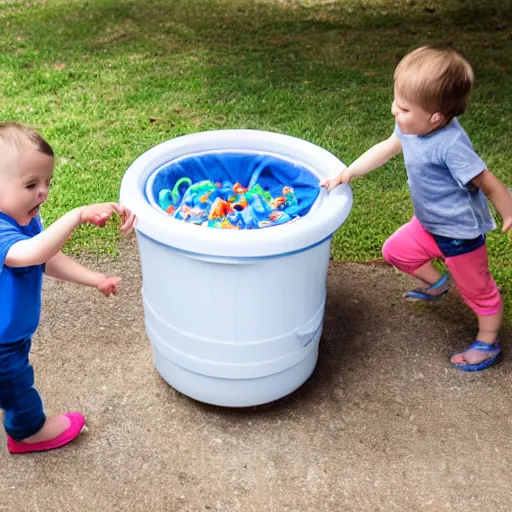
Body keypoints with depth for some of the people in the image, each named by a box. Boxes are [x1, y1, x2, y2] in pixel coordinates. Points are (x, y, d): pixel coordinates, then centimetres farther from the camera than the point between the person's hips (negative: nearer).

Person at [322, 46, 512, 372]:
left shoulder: (451, 145, -35)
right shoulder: (412, 126, -11)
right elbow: (385, 149, 6)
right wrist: (348, 173, -3)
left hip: (461, 232, -8)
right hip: (430, 223, 8)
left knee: (477, 290, 11)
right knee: (396, 250, 22)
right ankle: (436, 284, 45)